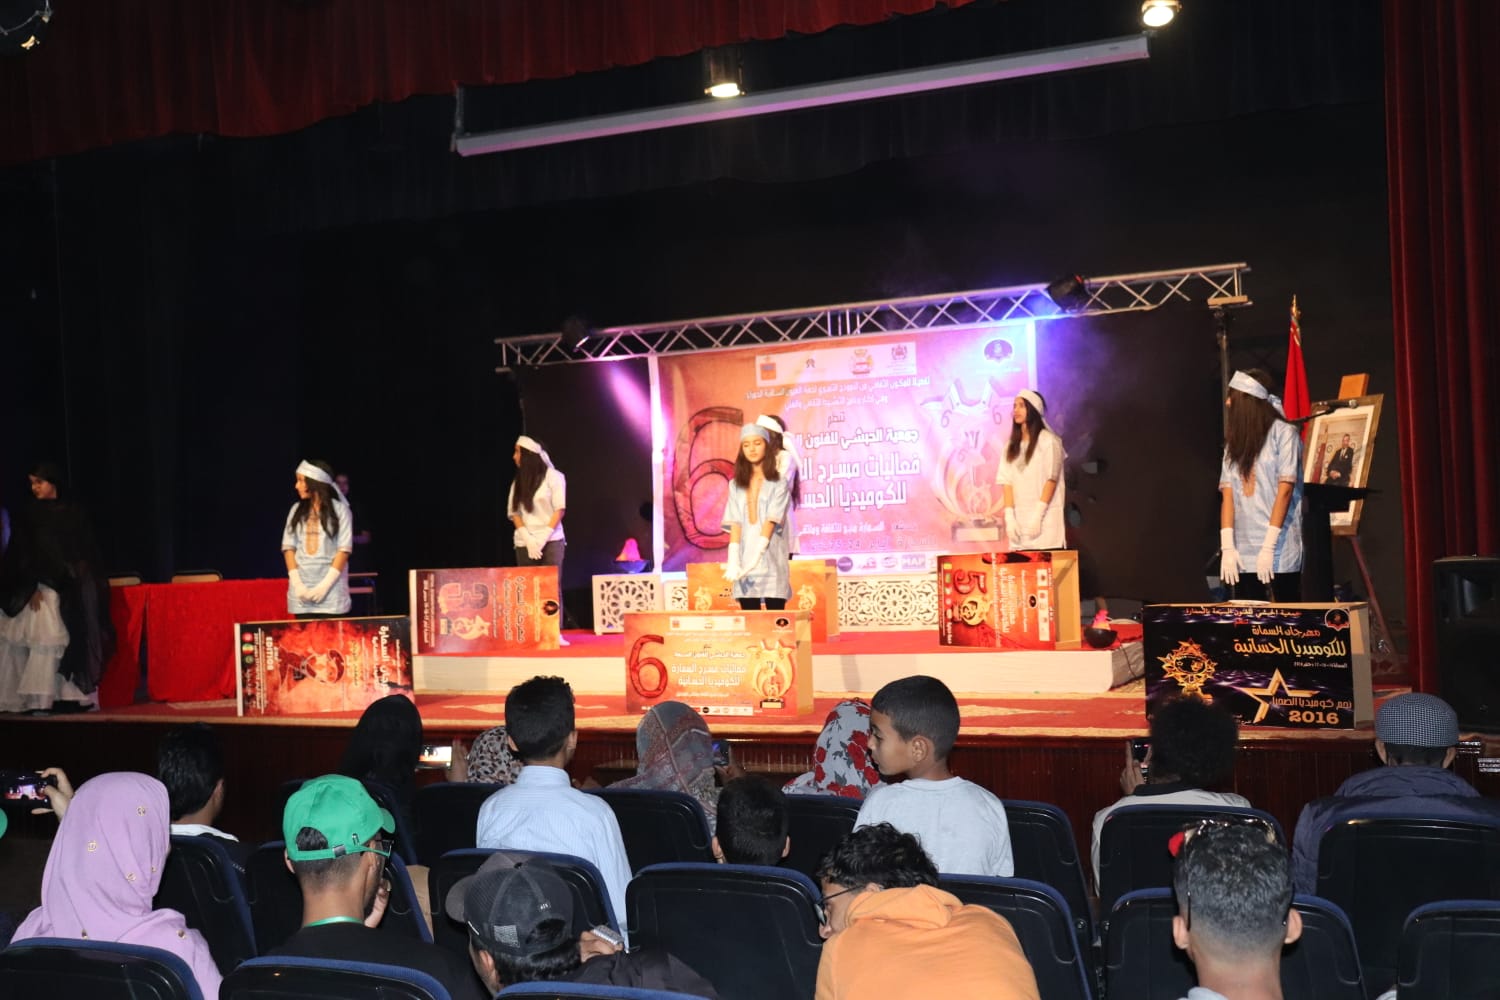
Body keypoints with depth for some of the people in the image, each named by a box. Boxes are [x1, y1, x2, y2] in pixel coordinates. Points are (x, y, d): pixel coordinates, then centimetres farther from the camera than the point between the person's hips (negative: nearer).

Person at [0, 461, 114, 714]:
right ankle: (42, 700, -11)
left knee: (77, 640, 2)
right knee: (46, 639, -11)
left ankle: (76, 695, 6)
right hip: (44, 588, -2)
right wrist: (31, 587, -12)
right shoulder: (30, 516, 4)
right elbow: (21, 556, -1)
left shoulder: (75, 514, 7)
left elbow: (88, 554, 9)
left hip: (72, 589, 2)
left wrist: (88, 585, 4)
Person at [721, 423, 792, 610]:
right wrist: (733, 562, -9)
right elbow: (734, 524, 4)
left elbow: (771, 521, -8)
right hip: (744, 562, 3)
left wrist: (756, 558, -20)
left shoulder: (778, 483, 2)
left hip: (771, 562, -3)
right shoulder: (736, 485, 13)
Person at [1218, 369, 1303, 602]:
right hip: (1243, 553, 5)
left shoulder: (1283, 433, 0)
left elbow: (1285, 489, -8)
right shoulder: (1234, 440, 15)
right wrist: (1227, 547, -2)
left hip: (1280, 552, -5)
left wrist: (1268, 547, -14)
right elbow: (1227, 494, 8)